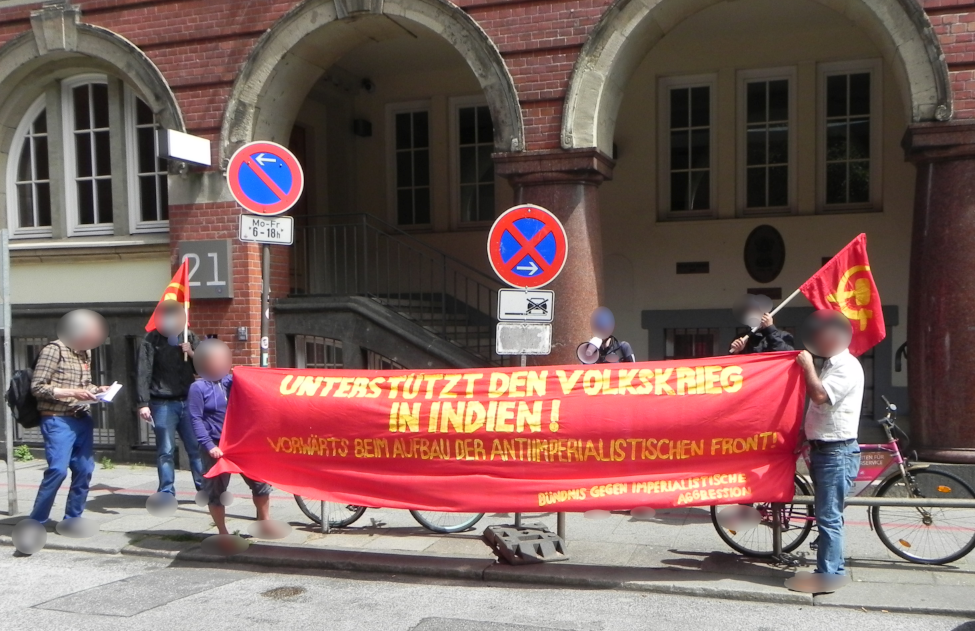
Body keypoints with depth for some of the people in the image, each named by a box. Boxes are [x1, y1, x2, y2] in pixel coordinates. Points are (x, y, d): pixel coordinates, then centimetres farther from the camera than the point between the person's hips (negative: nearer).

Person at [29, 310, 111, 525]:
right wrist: (72, 392, -20)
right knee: (58, 469, -14)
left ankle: (72, 519, 17)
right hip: (58, 420, -7)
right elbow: (37, 387, -12)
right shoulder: (54, 349, -9)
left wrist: (96, 389, 3)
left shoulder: (85, 352, 12)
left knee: (84, 469, 5)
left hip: (82, 419, 7)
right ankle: (36, 521, 1)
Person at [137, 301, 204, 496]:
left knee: (197, 447, 7)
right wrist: (143, 403, -18)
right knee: (166, 451, 0)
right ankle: (166, 493, 7)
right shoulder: (152, 339, -4)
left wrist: (193, 354, -7)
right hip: (163, 404, -3)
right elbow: (143, 373, -10)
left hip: (188, 401, 4)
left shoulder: (190, 337, 10)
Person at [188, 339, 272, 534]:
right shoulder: (198, 388, -6)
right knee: (216, 491, 5)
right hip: (217, 447, -4)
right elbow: (196, 420, -9)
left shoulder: (231, 381, 8)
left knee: (260, 482, 6)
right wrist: (209, 446, -17)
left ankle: (265, 523, 24)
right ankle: (223, 533, 20)